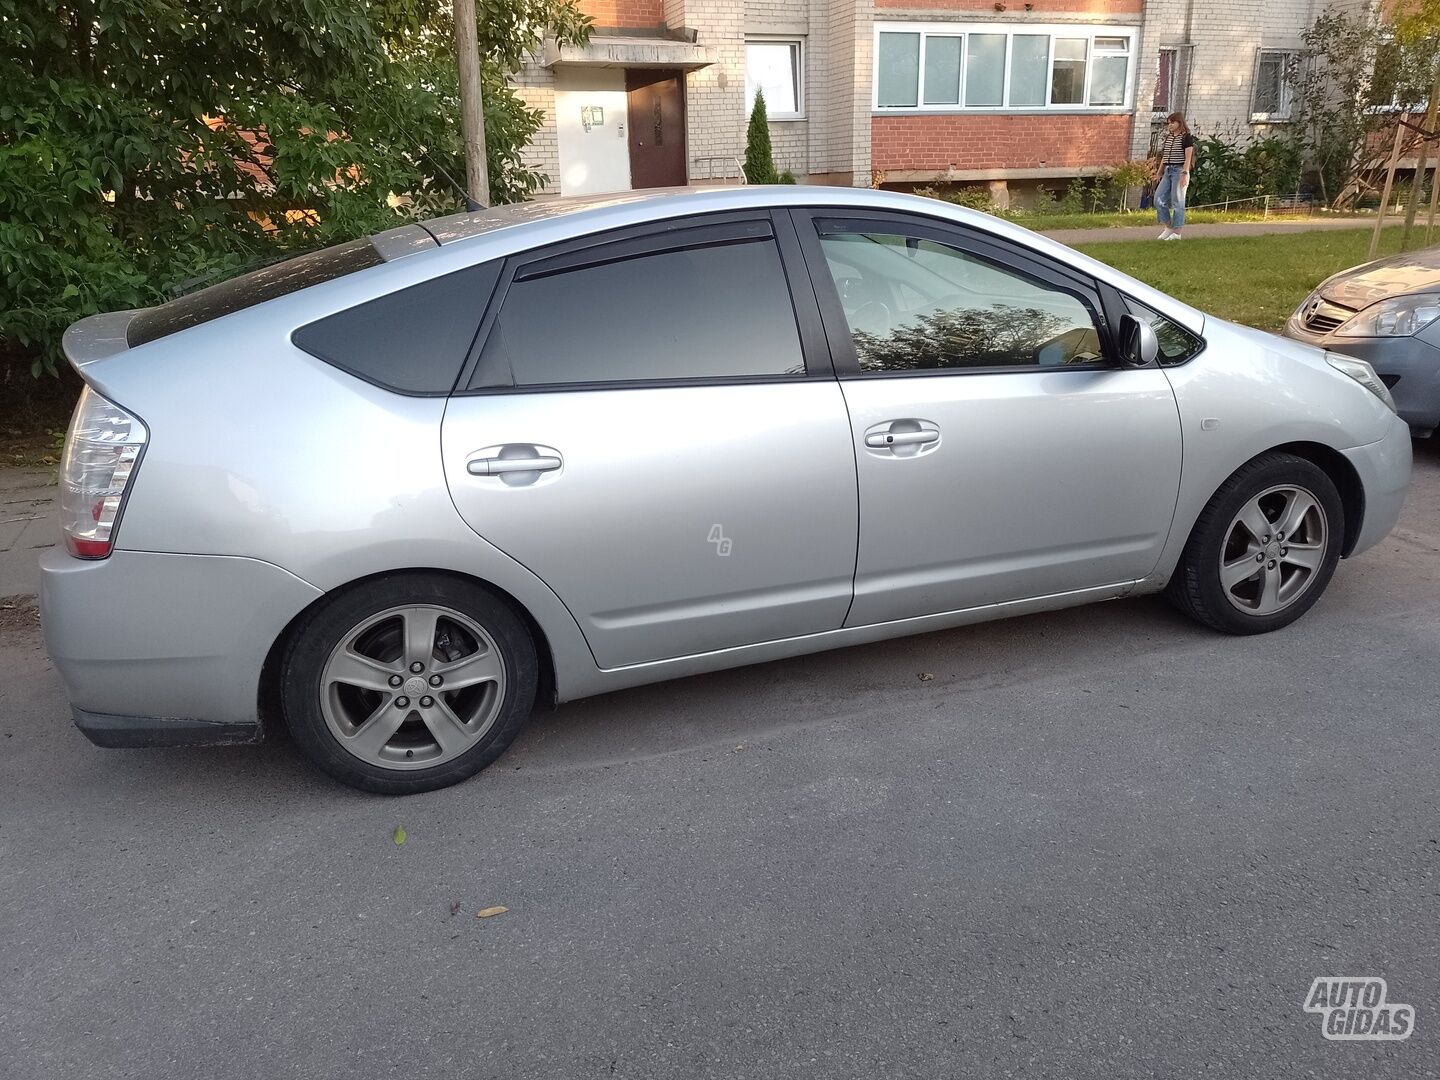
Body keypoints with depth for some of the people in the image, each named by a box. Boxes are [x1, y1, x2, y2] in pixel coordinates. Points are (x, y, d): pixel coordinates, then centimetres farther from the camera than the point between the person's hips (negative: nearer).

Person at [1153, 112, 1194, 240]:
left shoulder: (1186, 138, -5)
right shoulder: (1167, 137, 15)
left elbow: (1188, 157, -10)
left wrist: (1184, 174, -18)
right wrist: (1160, 174, 18)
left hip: (1179, 170, -7)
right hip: (1167, 171, 7)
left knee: (1177, 202, -5)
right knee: (1159, 199, -1)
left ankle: (1177, 232, -1)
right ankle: (1167, 227, 9)